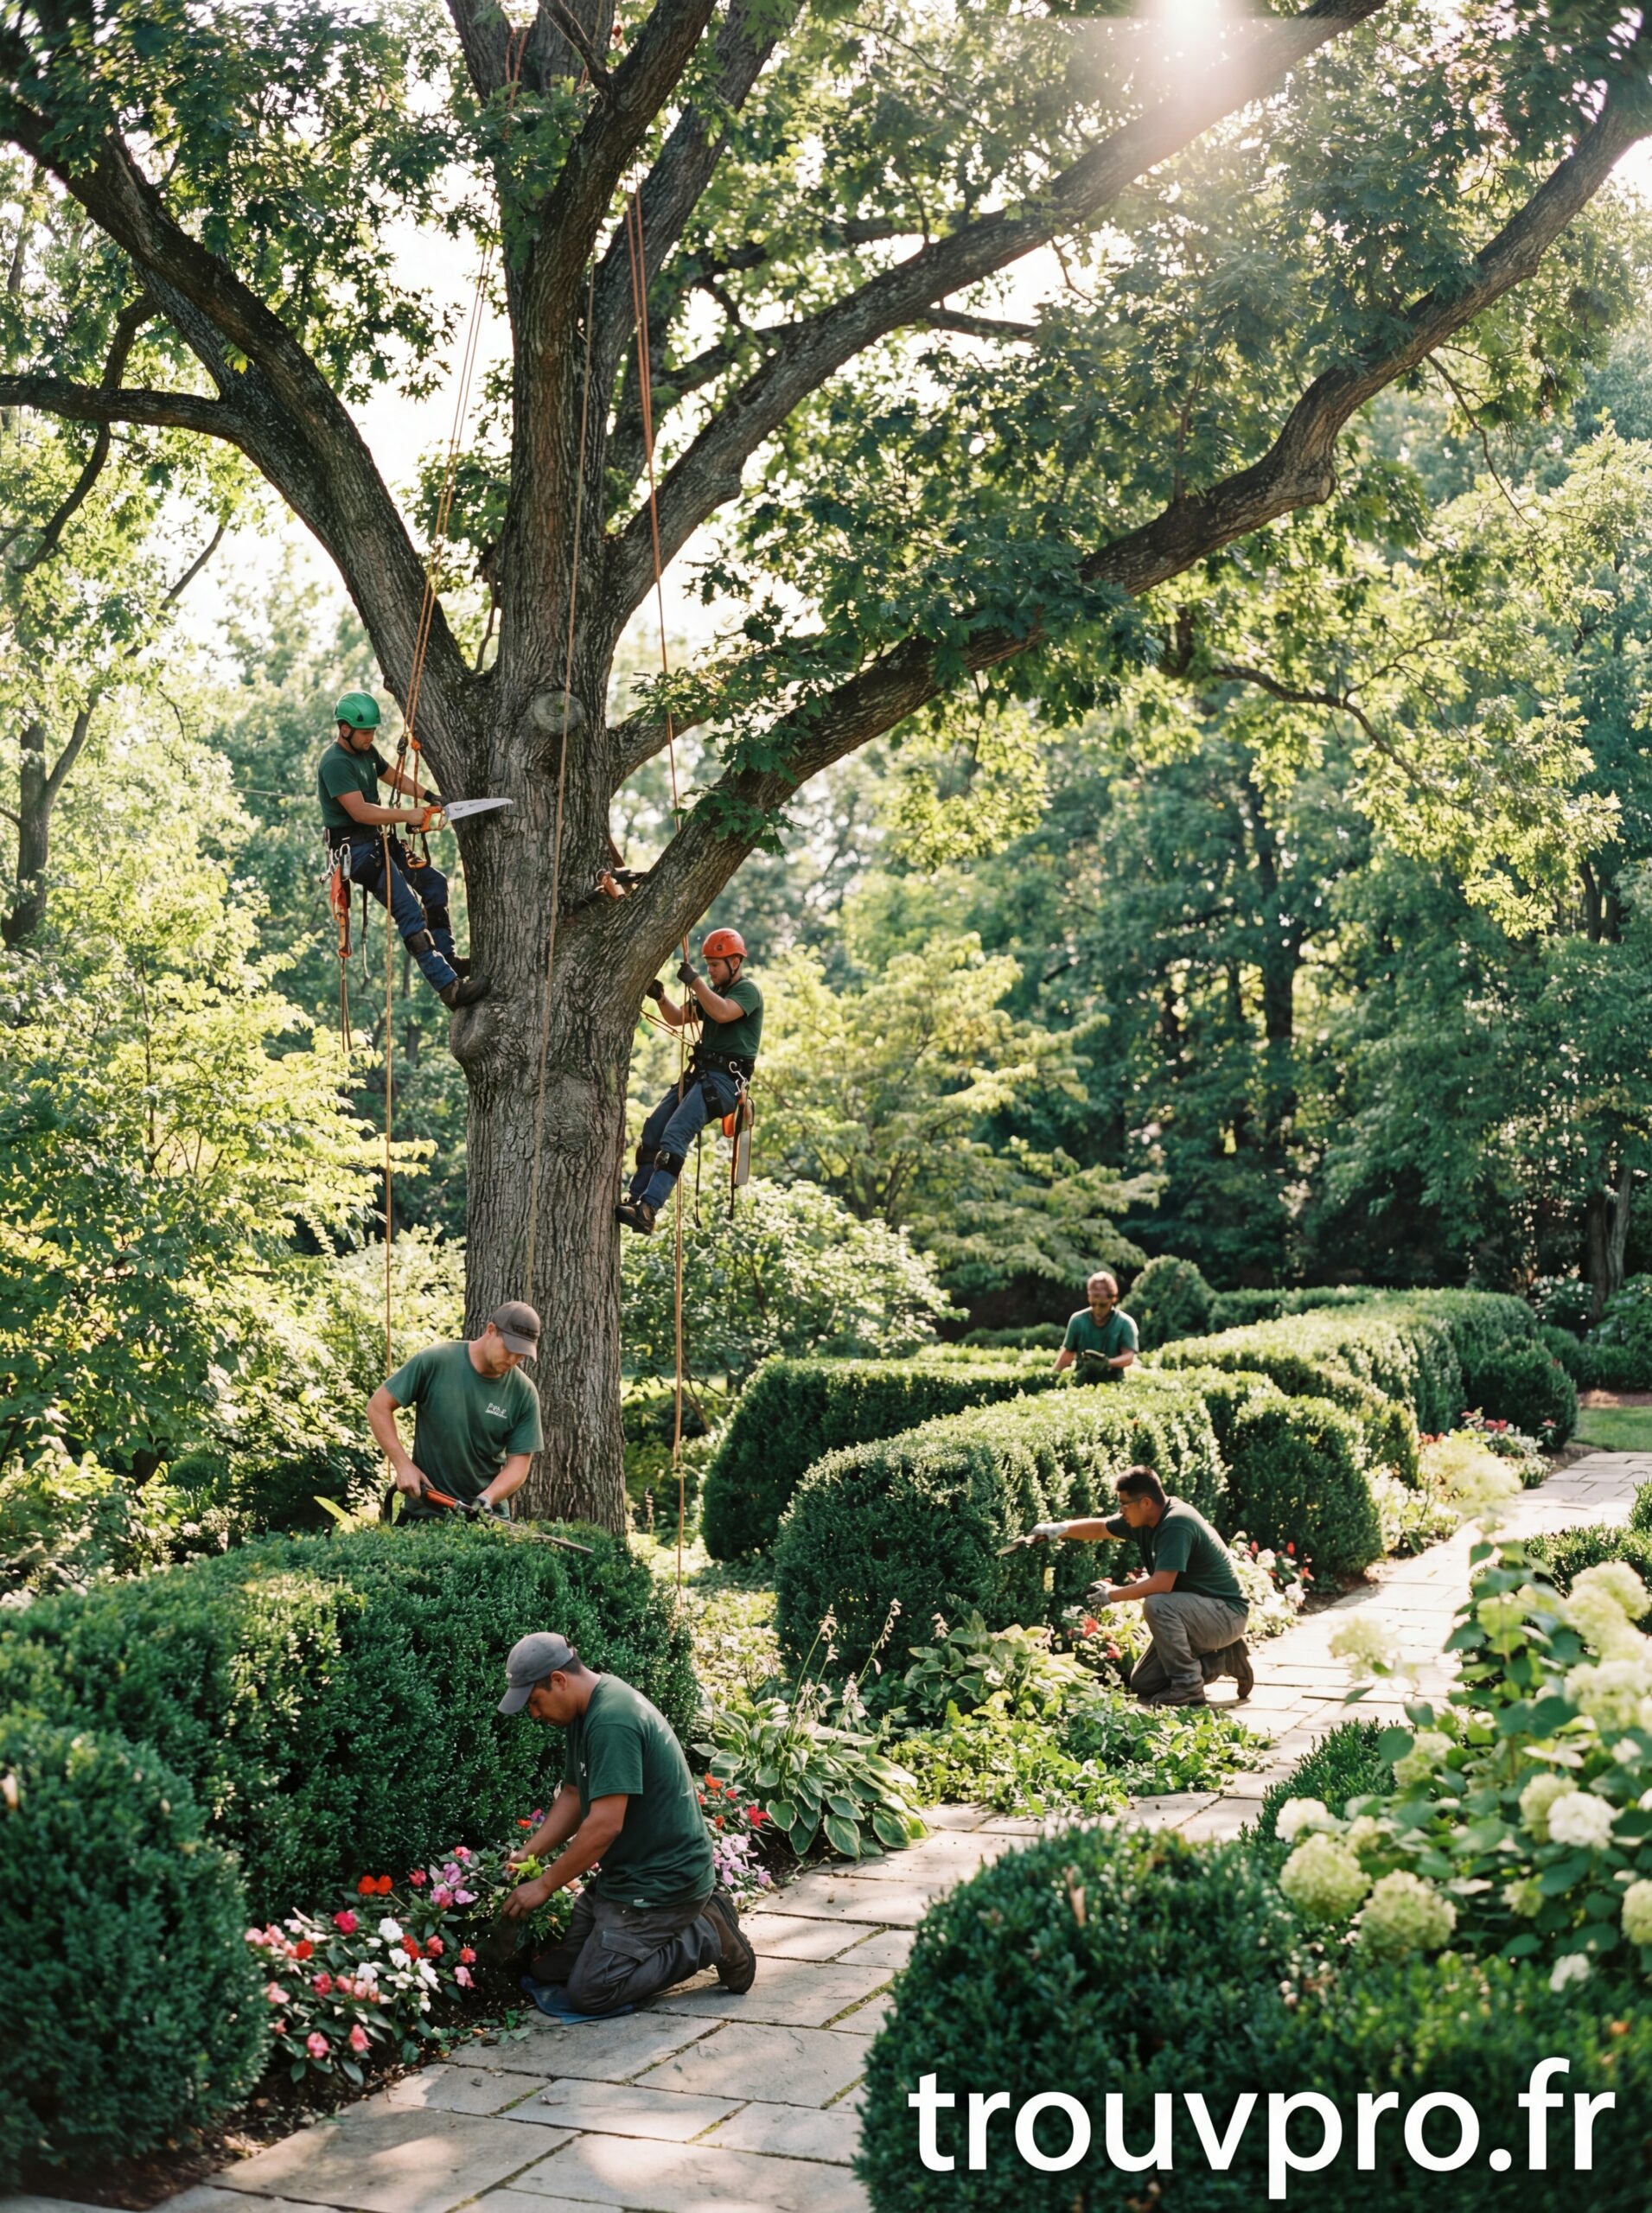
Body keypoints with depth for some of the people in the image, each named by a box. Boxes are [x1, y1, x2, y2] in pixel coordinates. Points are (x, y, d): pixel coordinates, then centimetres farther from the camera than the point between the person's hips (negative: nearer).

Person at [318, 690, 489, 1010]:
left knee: (434, 882, 16)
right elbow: (360, 811, -27)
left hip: (378, 841, 11)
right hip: (355, 848, -11)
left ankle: (446, 957, 20)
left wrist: (428, 796, 12)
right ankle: (449, 986, -25)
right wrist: (408, 816, -25)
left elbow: (393, 777, 26)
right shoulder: (335, 763, -20)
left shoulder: (366, 751, 10)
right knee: (409, 913, -19)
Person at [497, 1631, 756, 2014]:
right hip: (624, 1873, 10)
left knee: (587, 1992, -11)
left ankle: (708, 1938, 0)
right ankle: (696, 1919, 15)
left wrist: (544, 1884, -18)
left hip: (662, 1880, -10)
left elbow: (605, 1825, -28)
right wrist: (528, 1853, 2)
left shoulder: (611, 1721, -25)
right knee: (546, 1967, 11)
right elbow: (573, 1796, 15)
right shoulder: (585, 1713, 8)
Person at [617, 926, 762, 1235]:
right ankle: (635, 1198, 4)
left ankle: (648, 1210, -31)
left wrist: (694, 982, -23)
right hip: (700, 1072, 9)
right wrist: (661, 998, 0)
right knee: (653, 1130, 1)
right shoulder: (712, 989, 21)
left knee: (675, 1134, -23)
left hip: (725, 1079, -9)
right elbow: (678, 1018, 19)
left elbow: (723, 1012, -26)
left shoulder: (748, 990, -6)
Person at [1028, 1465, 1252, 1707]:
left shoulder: (1176, 1524, -27)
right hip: (1193, 1611, 9)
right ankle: (1222, 1658, 15)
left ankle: (1187, 1686, -18)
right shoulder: (1145, 1519, 0)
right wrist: (1060, 1529, -2)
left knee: (1156, 1604, -34)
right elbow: (1100, 1528, 14)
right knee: (1142, 1685, 7)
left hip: (1227, 1614, -9)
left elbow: (1161, 1585, -33)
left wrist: (1112, 1595, -20)